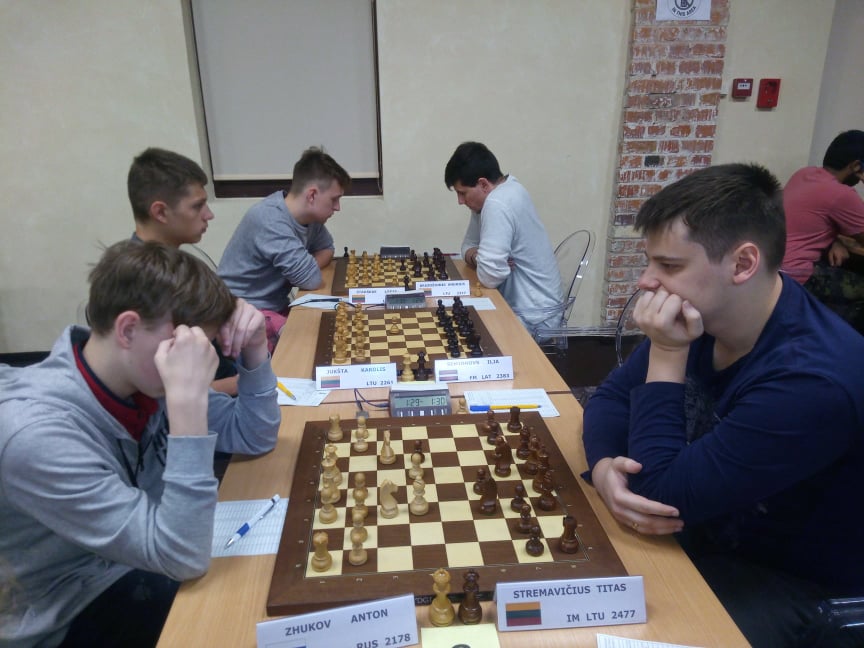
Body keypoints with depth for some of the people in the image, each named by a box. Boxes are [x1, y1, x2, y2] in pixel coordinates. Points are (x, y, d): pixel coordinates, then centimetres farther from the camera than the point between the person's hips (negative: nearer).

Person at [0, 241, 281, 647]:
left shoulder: (140, 376, -12)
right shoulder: (36, 432, -32)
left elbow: (254, 438, -3)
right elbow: (184, 558, -34)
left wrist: (252, 350, -19)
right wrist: (188, 401, -41)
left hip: (140, 563, 7)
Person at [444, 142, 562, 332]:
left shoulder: (497, 205, -25)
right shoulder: (503, 190, 4)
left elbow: (489, 276, -28)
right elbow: (469, 245, 11)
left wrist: (478, 259, -7)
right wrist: (478, 257, -10)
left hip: (533, 318, -8)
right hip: (521, 306, 8)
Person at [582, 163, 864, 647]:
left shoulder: (812, 379, -33)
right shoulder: (702, 314, -10)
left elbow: (664, 495, -30)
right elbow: (612, 397, -3)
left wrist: (665, 357, -28)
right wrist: (605, 468, -24)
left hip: (794, 585, -6)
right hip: (705, 533, 7)